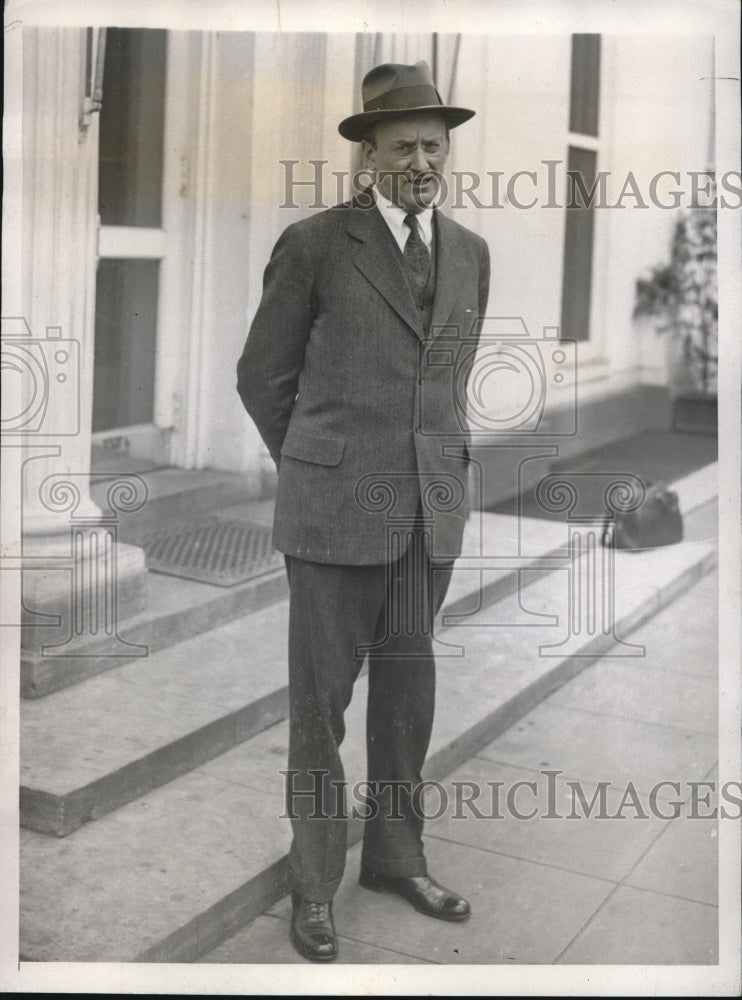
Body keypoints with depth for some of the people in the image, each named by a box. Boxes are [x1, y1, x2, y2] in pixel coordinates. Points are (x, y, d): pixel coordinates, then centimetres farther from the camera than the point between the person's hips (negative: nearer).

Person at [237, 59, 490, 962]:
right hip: (335, 508, -4)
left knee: (407, 690, 12)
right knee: (321, 699, 4)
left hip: (431, 509, 5)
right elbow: (262, 376, 3)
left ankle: (394, 854, 29)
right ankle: (314, 882, 18)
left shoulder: (470, 253, 10)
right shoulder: (313, 244, -5)